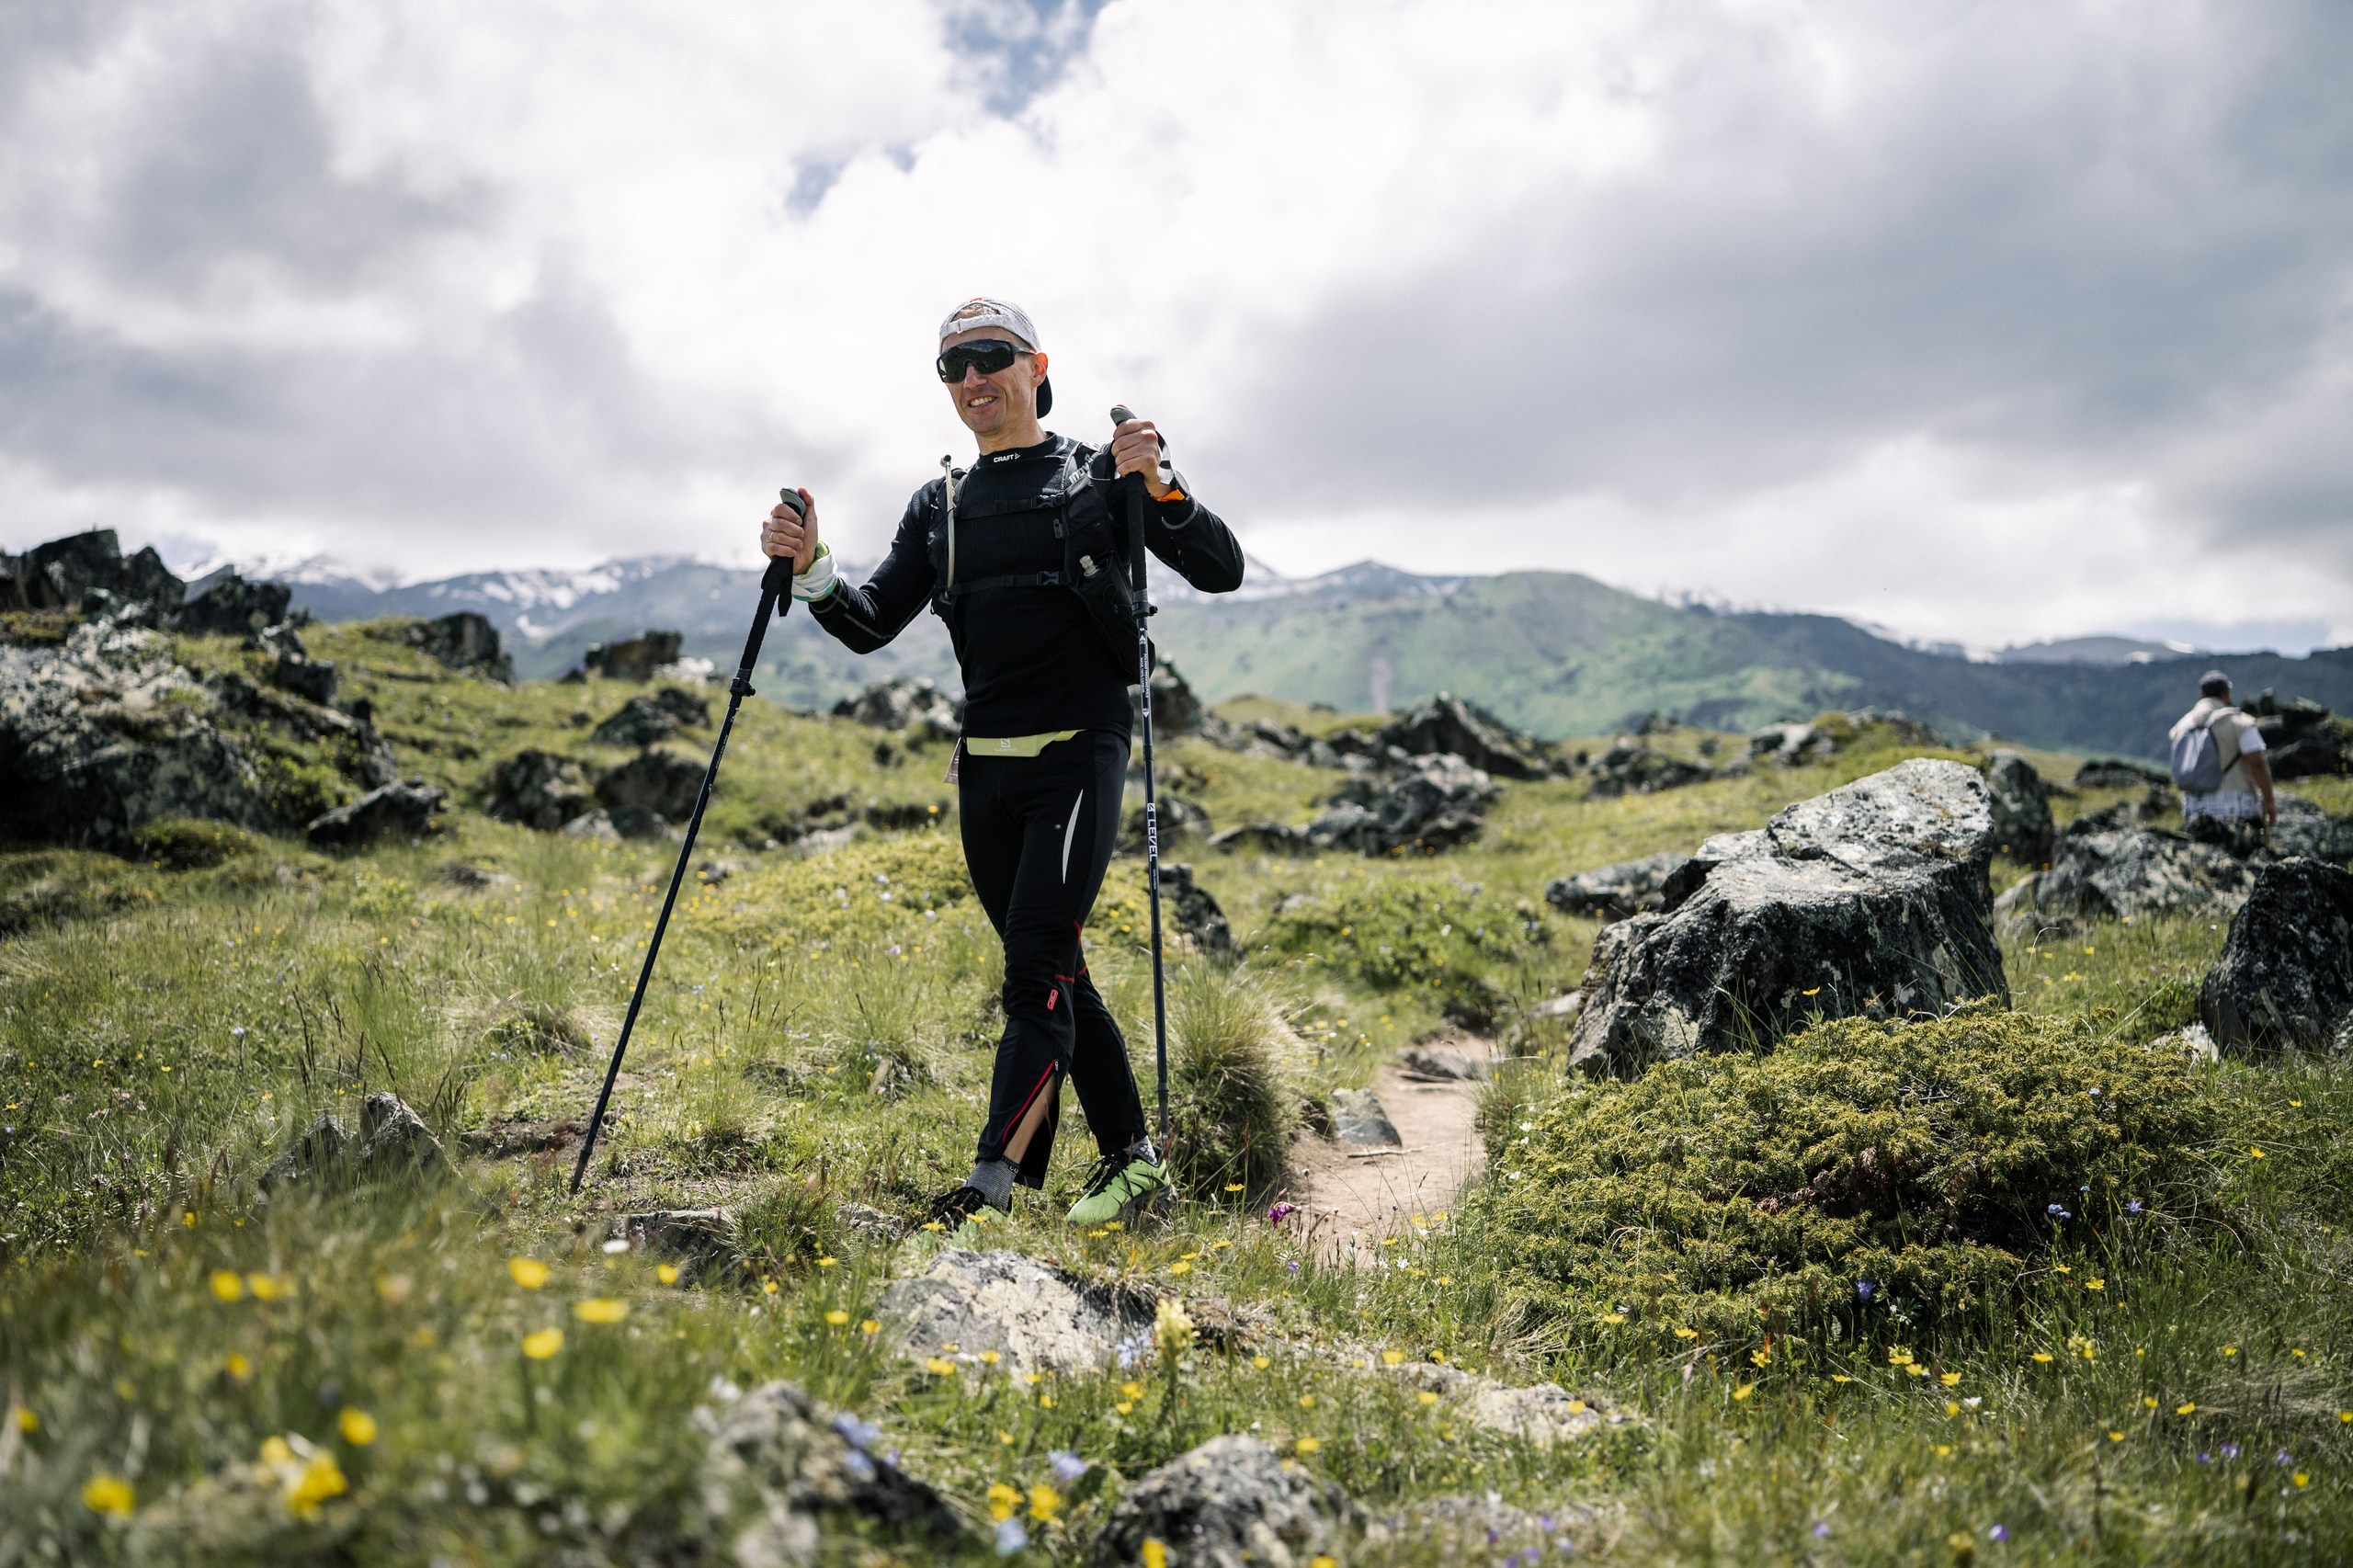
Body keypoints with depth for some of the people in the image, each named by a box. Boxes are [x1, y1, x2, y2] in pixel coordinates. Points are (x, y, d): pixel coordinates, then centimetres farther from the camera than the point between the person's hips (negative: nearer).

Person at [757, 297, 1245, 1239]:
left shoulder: (1097, 478, 2)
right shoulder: (939, 507, 16)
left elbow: (1222, 571, -4)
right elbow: (871, 625, 11)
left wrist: (1160, 485, -20)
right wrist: (810, 572, -8)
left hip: (1078, 756, -6)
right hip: (985, 770, 6)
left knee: (1036, 964, -14)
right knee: (1051, 974, 10)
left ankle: (991, 1191, -16)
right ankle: (1133, 1160, 23)